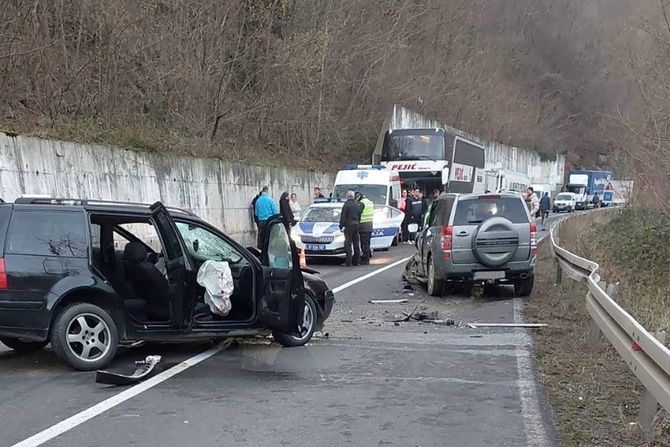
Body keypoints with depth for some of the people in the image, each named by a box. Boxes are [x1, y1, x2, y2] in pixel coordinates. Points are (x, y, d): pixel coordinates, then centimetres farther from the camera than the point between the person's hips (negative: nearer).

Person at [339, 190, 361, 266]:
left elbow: (343, 216, -13)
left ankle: (349, 262, -8)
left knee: (348, 244, -5)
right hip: (356, 225, 7)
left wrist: (341, 226, -10)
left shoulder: (346, 204, -10)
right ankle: (356, 261, 18)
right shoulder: (357, 205, 12)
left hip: (348, 226, -7)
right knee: (356, 244, 12)